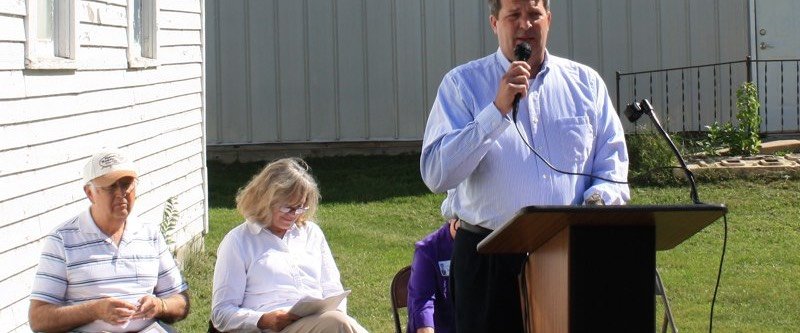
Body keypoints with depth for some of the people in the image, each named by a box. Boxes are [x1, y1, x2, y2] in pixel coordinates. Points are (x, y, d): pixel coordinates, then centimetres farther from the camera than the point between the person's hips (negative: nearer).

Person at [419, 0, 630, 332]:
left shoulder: (585, 82, 11)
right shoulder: (462, 84, 1)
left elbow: (613, 166, 11)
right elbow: (436, 175, -10)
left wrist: (597, 201, -11)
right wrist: (498, 110, -16)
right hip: (490, 263, -2)